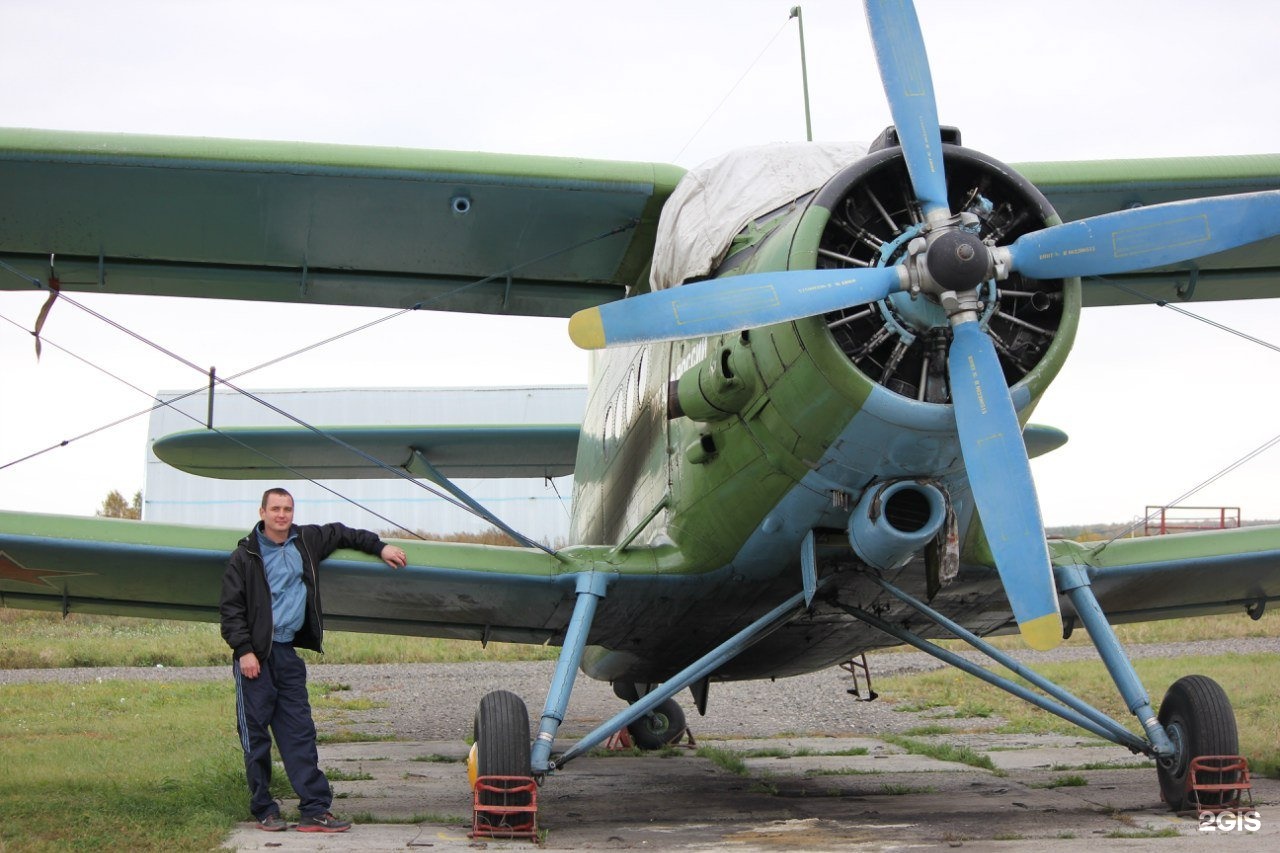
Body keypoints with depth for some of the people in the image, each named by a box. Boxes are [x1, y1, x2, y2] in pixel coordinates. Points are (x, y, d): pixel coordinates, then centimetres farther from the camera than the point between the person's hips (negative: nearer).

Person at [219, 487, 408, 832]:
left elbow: (341, 534, 32)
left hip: (288, 652, 5)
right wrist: (244, 650, -13)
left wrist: (379, 547, 29)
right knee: (255, 733, -1)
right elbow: (231, 607, -5)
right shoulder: (246, 556, -2)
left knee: (300, 731, 2)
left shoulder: (306, 541, 13)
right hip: (255, 655, -5)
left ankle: (315, 809, -1)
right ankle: (264, 811, 7)